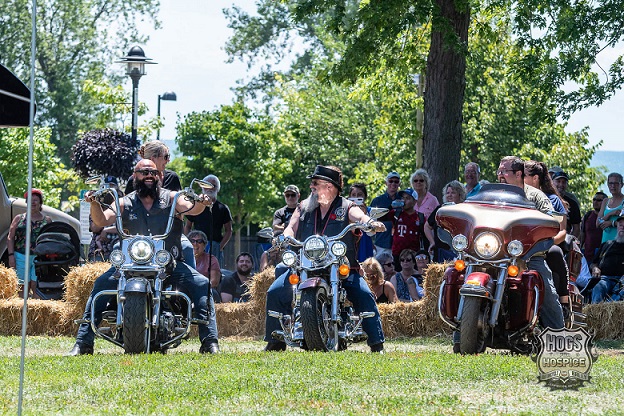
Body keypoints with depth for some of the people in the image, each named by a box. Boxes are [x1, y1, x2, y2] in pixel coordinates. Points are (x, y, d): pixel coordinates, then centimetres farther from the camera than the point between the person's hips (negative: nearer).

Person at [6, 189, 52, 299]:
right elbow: (10, 238, 10)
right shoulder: (19, 218, 13)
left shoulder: (47, 220, 12)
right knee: (23, 287, 1)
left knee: (36, 286, -10)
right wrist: (11, 255, -2)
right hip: (21, 257, 1)